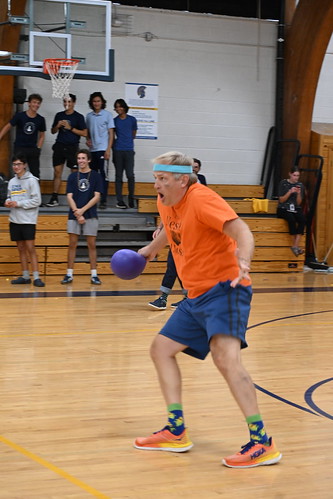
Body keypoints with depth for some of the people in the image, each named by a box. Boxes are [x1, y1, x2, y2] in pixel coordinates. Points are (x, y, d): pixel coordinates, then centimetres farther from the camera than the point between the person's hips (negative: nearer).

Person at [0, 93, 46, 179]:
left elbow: (42, 135, 13)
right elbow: (8, 127, 2)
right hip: (19, 148, -2)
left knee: (35, 173, 2)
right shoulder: (19, 116, -6)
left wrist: (38, 148, 3)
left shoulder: (41, 119, 2)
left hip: (33, 149, 2)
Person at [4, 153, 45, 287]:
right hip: (14, 220, 6)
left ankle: (36, 277, -9)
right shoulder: (12, 181, 12)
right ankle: (25, 276, 16)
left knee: (30, 248, -9)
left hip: (28, 220, -6)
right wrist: (8, 202, -1)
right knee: (21, 248, 10)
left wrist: (18, 204, -15)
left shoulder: (31, 180, -6)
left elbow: (37, 200, -11)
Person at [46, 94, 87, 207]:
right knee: (57, 172, 1)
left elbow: (84, 133, -4)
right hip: (59, 146, 3)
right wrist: (57, 126, -3)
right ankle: (54, 199, 3)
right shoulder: (59, 115, 12)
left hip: (72, 147, -3)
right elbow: (53, 131, 19)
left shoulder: (79, 117, 1)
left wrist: (70, 128, -11)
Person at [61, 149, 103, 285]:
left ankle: (94, 275, 4)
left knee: (91, 244, 0)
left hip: (90, 215, -2)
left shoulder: (96, 176, 3)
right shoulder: (72, 176, 8)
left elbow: (97, 196, -3)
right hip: (73, 216, 2)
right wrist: (77, 213, -10)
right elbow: (69, 196, 3)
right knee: (72, 244, 1)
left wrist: (82, 210, -12)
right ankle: (69, 275, 4)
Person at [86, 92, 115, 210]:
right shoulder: (89, 116, 12)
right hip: (92, 149, 5)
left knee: (103, 174, -9)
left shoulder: (107, 115, 0)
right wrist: (88, 140, 1)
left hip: (102, 149, -5)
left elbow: (111, 133, -2)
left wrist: (108, 149, -10)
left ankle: (103, 200, -10)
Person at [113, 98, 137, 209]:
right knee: (119, 176, 3)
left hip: (129, 150, -1)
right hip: (118, 151, 1)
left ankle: (131, 199, 7)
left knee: (130, 175, -9)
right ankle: (119, 201, 4)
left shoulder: (132, 120, 6)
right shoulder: (114, 121, 7)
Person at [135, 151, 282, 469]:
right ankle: (176, 433, 17)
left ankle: (262, 443, -26)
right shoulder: (166, 203, 8)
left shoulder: (200, 198, -17)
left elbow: (241, 231, -29)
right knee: (161, 349, 12)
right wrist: (150, 249, 45)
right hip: (197, 296, 10)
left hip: (223, 288, -10)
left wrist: (243, 261, -47)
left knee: (225, 357, -27)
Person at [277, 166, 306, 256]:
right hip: (283, 209, -3)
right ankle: (294, 245, -28)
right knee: (292, 219, -36)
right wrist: (290, 192, -18)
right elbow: (281, 200, -4)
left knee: (302, 219, -30)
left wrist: (299, 193, -13)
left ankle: (296, 246, -34)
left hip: (295, 209, 3)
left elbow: (299, 203, 6)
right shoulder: (283, 183, 0)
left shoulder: (300, 185, 9)